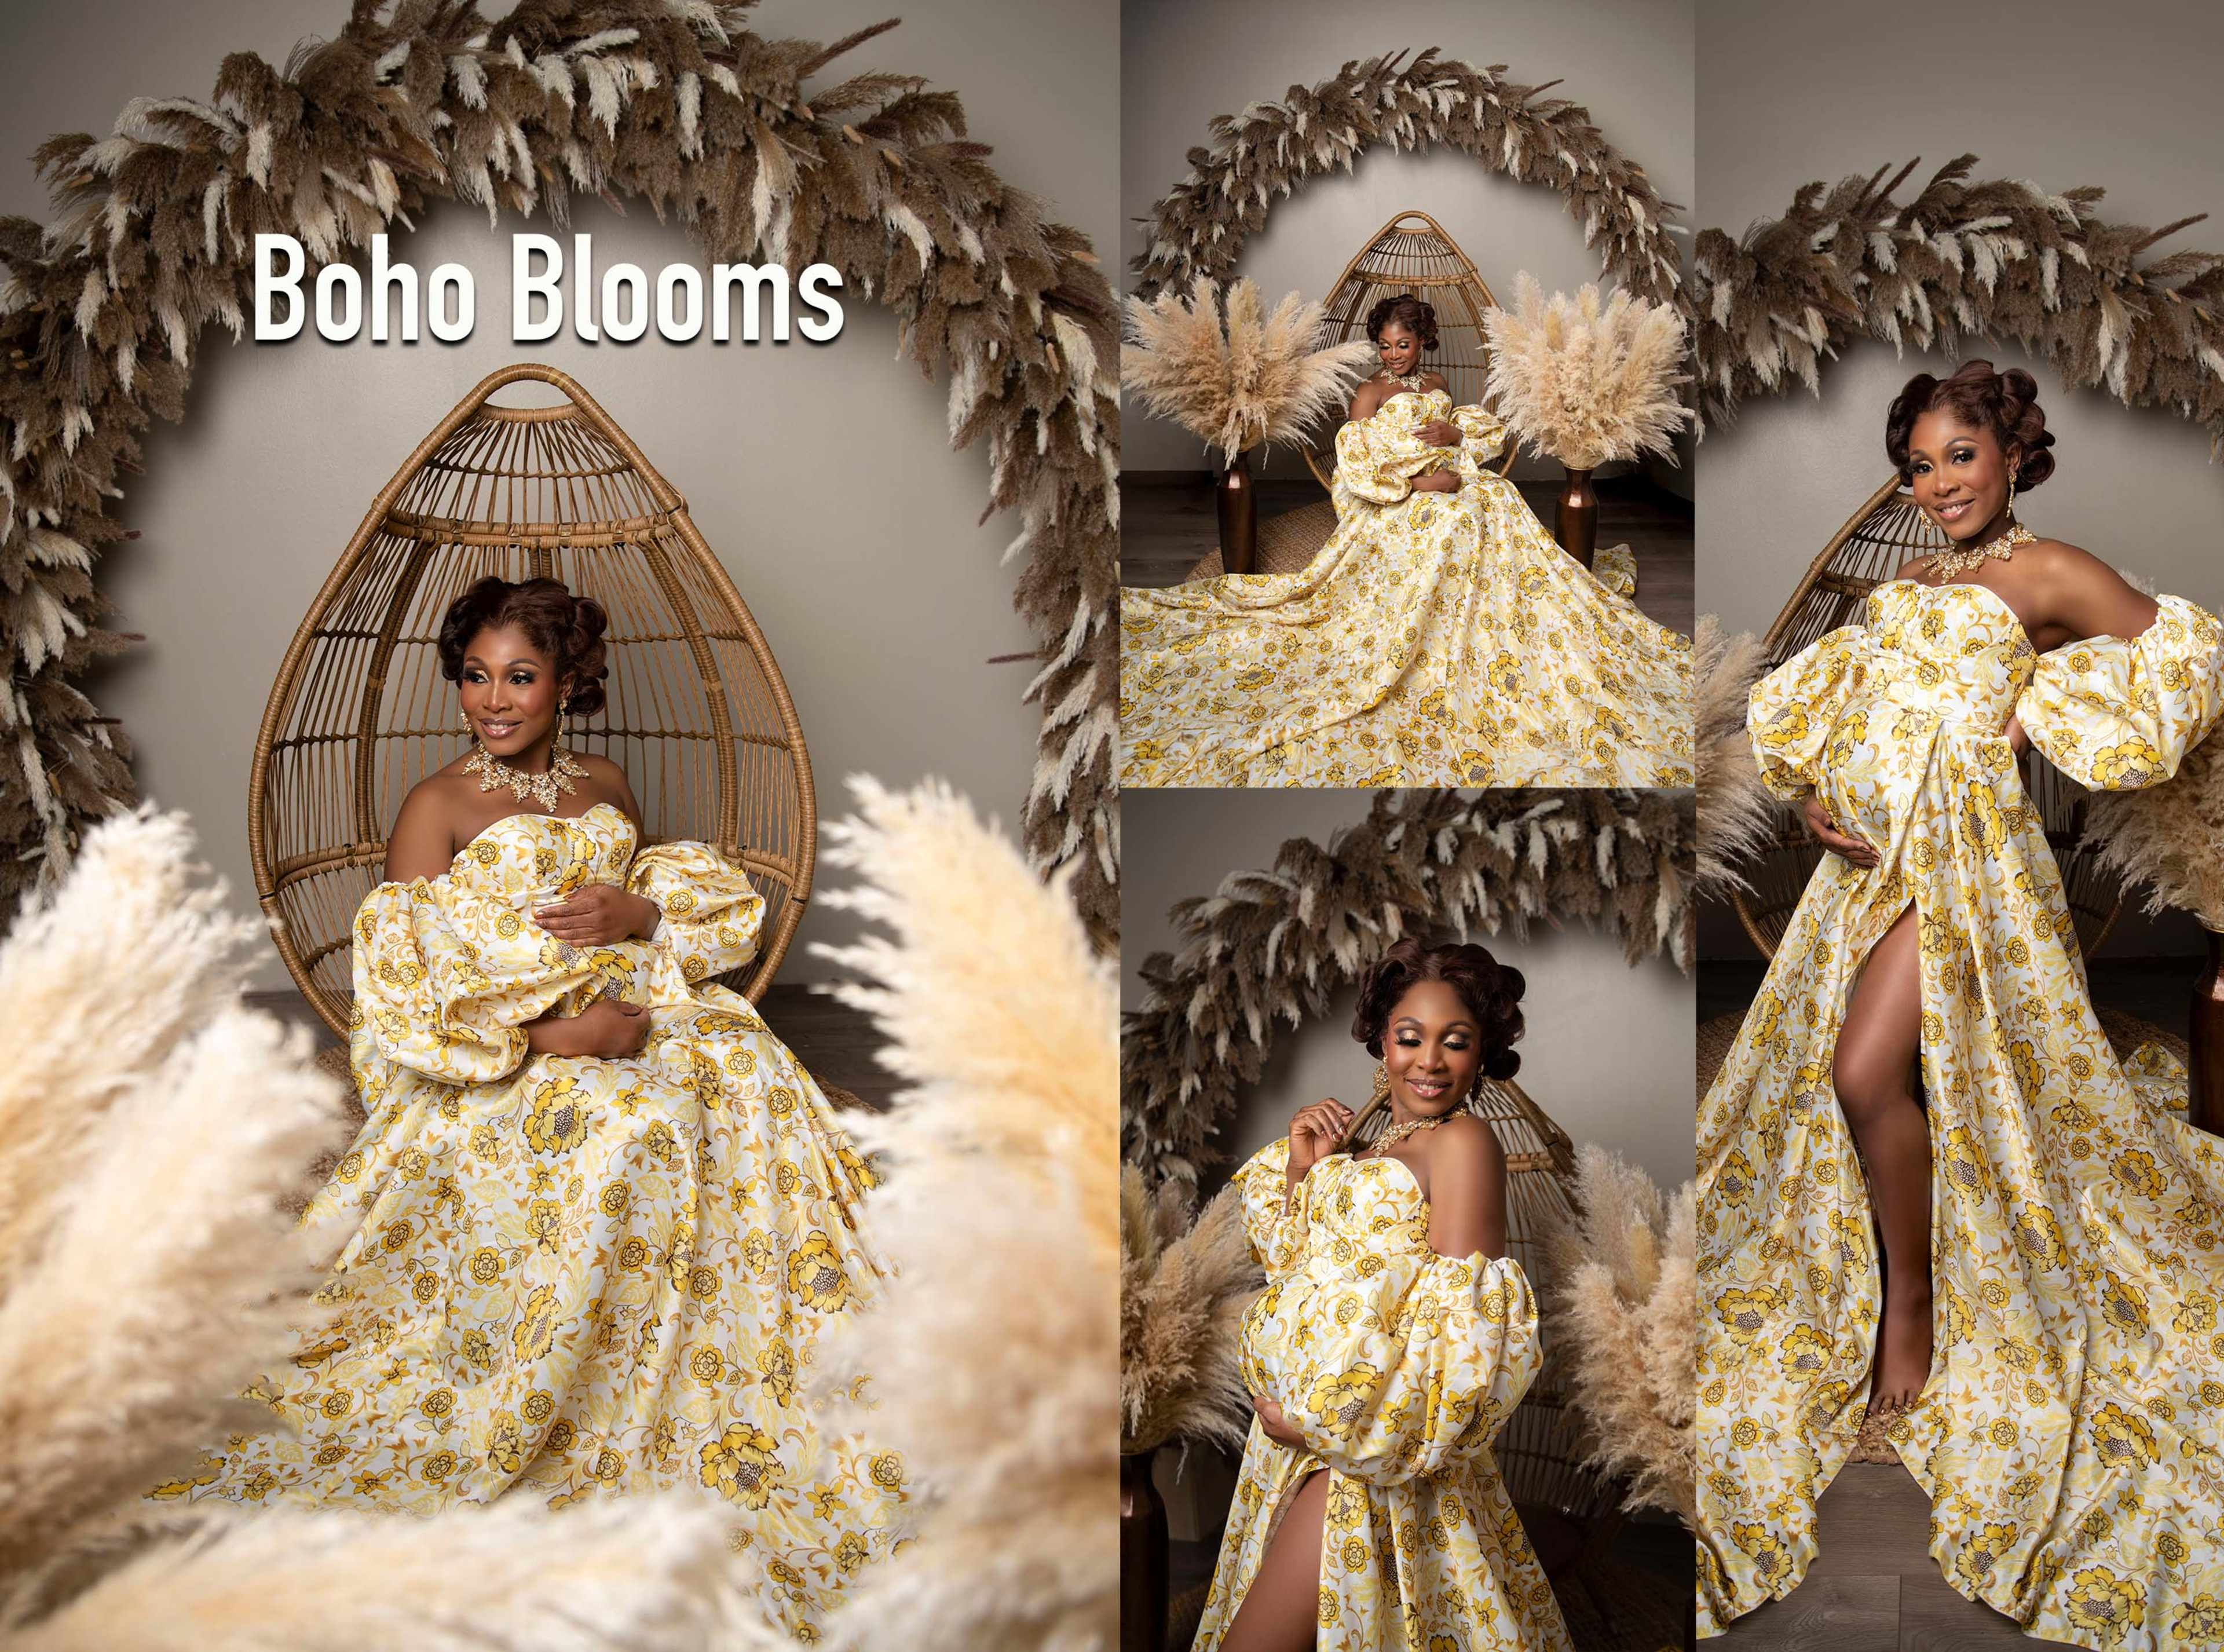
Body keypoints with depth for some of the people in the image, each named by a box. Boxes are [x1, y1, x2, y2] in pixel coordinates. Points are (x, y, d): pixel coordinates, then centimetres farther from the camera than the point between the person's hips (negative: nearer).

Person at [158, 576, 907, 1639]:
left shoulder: (606, 789, 18)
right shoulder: (437, 806, 1)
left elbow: (704, 905, 21)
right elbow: (410, 992, -8)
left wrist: (634, 913, -3)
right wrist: (549, 1034, -21)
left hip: (631, 1007, 5)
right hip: (503, 1057, -5)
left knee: (753, 1075, -25)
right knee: (631, 1124, -35)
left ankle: (763, 1381, -16)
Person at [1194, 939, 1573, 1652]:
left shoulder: (1462, 1141, -8)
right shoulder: (1364, 1151, 17)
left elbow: (1462, 1326, -15)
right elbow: (1292, 1268, 21)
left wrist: (1319, 1421, -12)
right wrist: (1299, 1171, 8)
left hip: (1366, 1440, -8)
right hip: (1295, 1425, 8)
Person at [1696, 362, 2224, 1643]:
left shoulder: (2047, 572, 2)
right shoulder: (1904, 586, 20)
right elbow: (1813, 706, 21)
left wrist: (2052, 712, -4)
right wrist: (1808, 790, 3)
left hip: (1967, 842, -7)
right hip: (1873, 846, 7)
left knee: (1869, 1070, -17)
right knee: (1839, 1072, 5)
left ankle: (1915, 1299, 2)